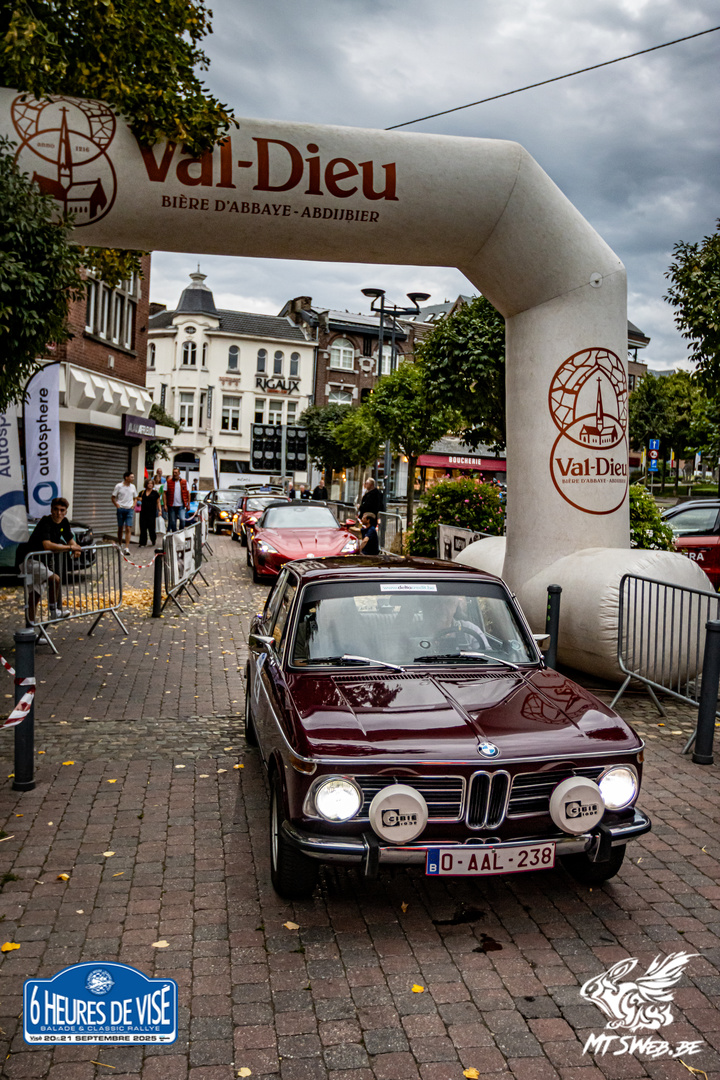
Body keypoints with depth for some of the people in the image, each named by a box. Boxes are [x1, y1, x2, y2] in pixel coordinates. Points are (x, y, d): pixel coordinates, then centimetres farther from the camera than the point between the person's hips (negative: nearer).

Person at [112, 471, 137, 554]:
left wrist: (133, 505, 4)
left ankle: (127, 547, -11)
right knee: (120, 528, 8)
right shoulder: (119, 486, -4)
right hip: (121, 509, -2)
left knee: (128, 528, -8)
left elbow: (135, 497, 19)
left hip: (129, 509, 2)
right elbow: (113, 497, 3)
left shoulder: (133, 487, 7)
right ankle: (120, 545, 25)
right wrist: (117, 505, -6)